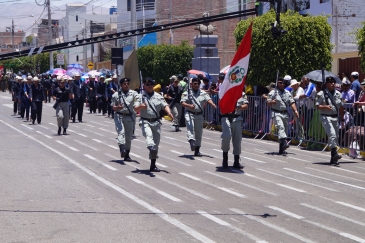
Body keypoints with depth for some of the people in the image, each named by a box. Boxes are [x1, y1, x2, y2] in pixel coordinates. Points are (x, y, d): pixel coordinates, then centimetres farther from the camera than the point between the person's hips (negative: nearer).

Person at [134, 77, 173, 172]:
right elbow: (135, 109, -3)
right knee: (149, 135, -35)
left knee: (156, 143, 6)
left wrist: (169, 112, -19)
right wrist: (141, 106, -26)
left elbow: (165, 105, 2)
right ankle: (151, 148, -62)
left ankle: (153, 165, 14)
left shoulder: (158, 96, 12)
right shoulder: (141, 96, 4)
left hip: (156, 122, 3)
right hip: (145, 122, -3)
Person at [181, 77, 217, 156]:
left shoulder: (203, 93, 7)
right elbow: (182, 103, -7)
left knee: (199, 132, 8)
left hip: (199, 115, 3)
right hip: (189, 114, -3)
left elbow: (208, 99, -8)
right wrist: (189, 106, -27)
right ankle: (192, 141, -44)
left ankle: (197, 150, 17)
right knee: (190, 128, -27)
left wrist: (213, 105, -30)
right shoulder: (187, 93, 1)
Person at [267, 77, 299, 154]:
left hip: (285, 113, 5)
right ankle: (284, 142, -43)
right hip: (276, 113, -5)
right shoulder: (273, 92, 0)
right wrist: (272, 102, -27)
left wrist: (295, 110, -7)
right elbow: (268, 103, -3)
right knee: (280, 126, -27)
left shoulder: (287, 93, 14)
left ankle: (281, 149, 15)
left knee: (285, 129, 7)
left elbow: (292, 102, 8)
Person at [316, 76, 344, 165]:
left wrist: (342, 120, 15)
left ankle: (333, 158, 16)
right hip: (326, 117, -6)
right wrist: (325, 107, -23)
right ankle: (335, 153, -29)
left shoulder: (338, 94, 10)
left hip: (335, 117, 6)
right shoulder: (321, 94, -4)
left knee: (335, 137, 8)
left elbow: (341, 108, 16)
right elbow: (317, 106, -5)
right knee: (332, 134, -23)